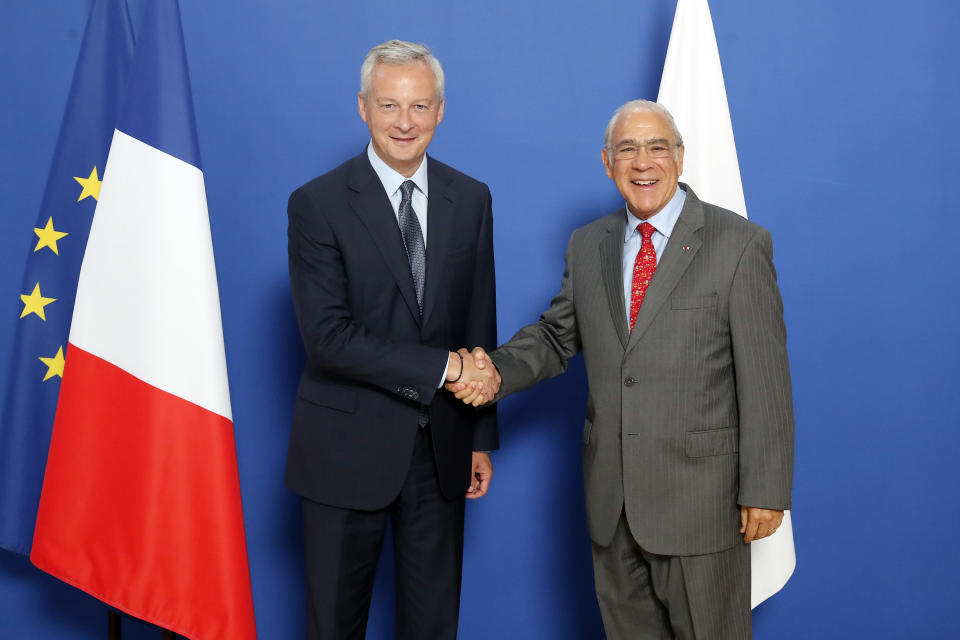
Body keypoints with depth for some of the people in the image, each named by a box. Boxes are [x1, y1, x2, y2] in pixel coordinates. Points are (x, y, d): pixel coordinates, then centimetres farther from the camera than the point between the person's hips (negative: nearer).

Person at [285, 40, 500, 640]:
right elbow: (328, 336, -17)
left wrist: (482, 437, 8)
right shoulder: (317, 204, -9)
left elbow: (480, 326, 8)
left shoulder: (471, 200, 5)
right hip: (348, 446, -3)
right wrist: (443, 366, -19)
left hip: (440, 446, 4)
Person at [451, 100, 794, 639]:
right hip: (611, 494, 5)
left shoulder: (740, 244, -8)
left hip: (700, 493, -5)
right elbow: (558, 336, 14)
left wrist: (765, 489, -12)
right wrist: (498, 370, -7)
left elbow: (766, 377, -10)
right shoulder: (587, 245, 9)